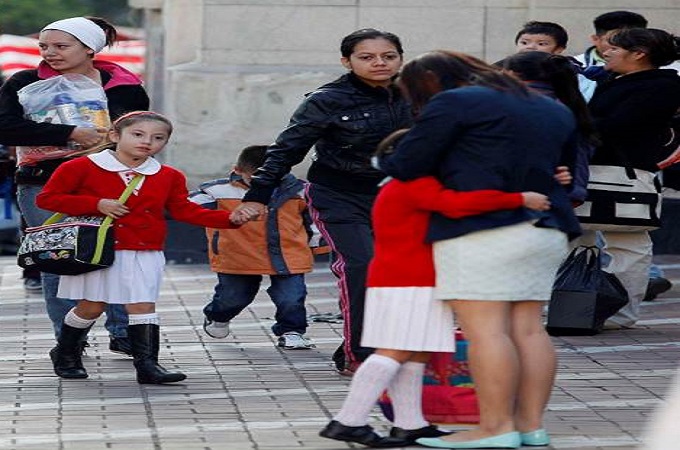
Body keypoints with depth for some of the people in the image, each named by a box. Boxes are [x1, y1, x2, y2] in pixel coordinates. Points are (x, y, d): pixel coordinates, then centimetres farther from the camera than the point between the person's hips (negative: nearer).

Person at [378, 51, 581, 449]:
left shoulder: (452, 103, -3)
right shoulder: (553, 110, 20)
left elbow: (406, 166, -4)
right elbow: (564, 167, 29)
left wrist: (383, 162, 17)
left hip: (480, 229, -8)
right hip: (546, 231, 8)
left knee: (485, 328, -7)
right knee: (528, 329, 7)